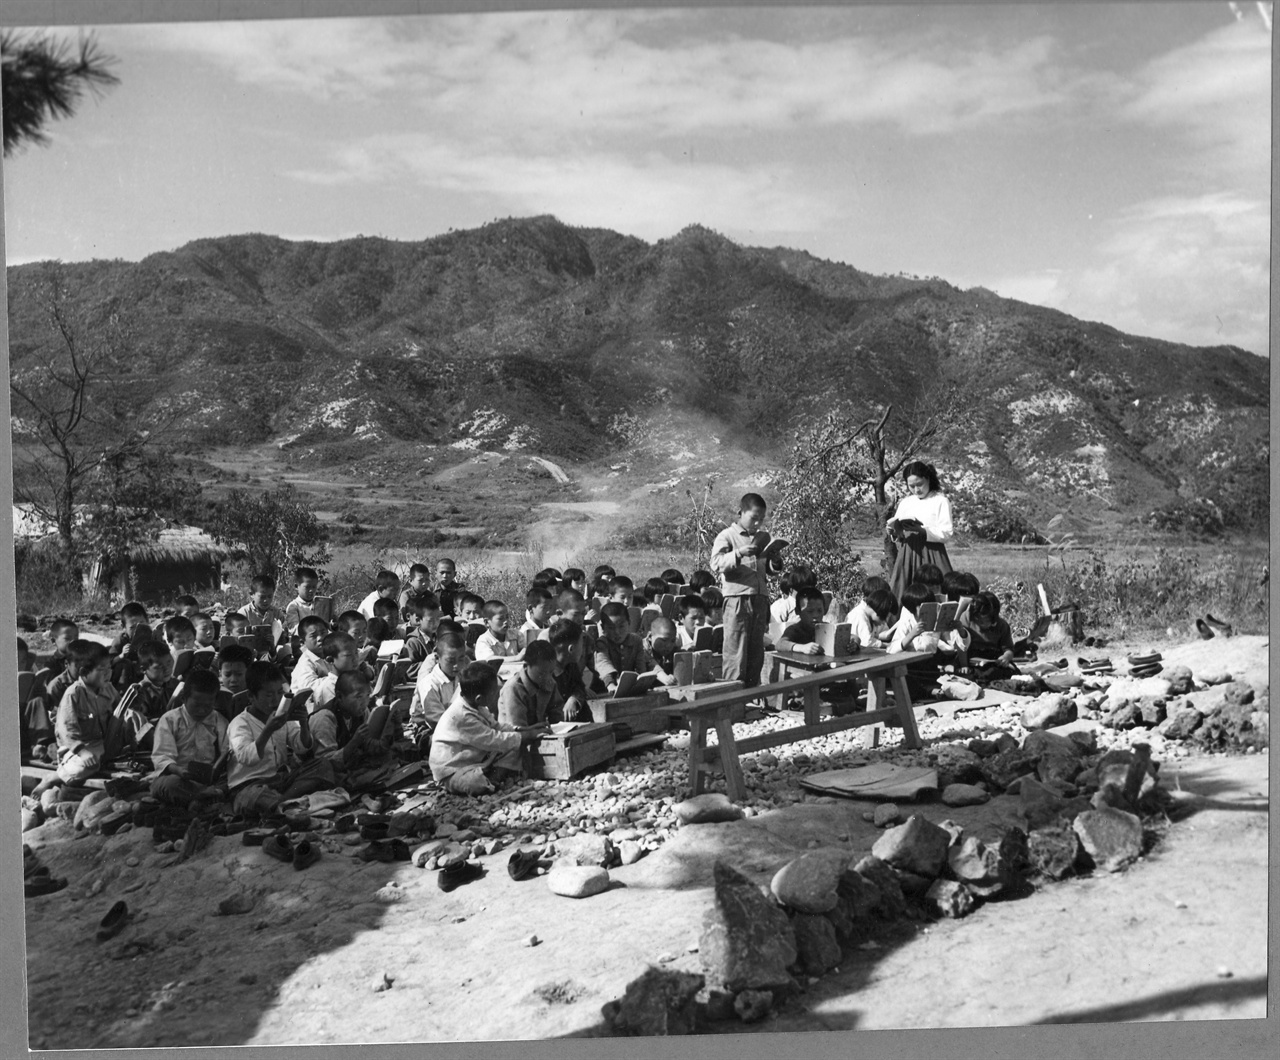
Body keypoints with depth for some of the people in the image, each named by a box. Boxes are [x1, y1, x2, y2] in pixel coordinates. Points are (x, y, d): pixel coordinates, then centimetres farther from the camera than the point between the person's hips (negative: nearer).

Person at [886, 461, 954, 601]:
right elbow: (896, 529, 13)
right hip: (907, 554, 4)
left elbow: (946, 534, -9)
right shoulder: (905, 502, 14)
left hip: (931, 556, -4)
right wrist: (893, 529, -10)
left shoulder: (940, 501, -1)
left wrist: (922, 530, -23)